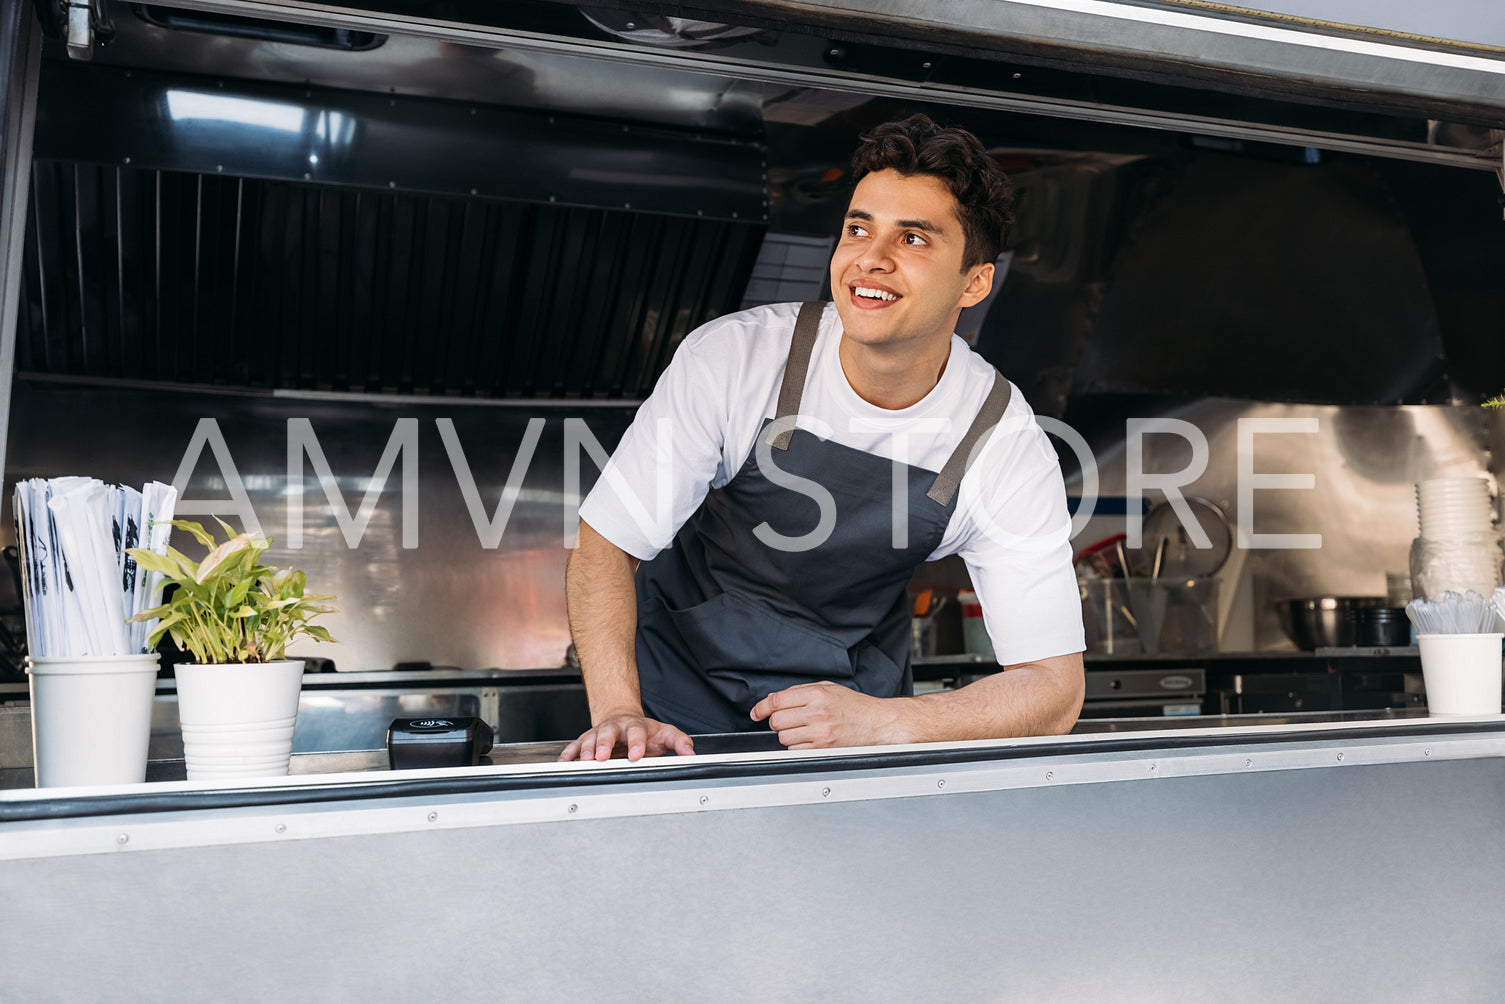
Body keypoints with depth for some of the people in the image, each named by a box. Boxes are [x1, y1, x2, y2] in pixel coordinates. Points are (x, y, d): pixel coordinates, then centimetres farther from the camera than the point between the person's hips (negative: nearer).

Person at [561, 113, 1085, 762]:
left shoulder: (1008, 447, -16)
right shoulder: (734, 356, -19)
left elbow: (1052, 687, -16)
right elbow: (606, 542, -14)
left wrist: (881, 722, -31)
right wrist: (618, 712, -30)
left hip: (855, 703, 2)